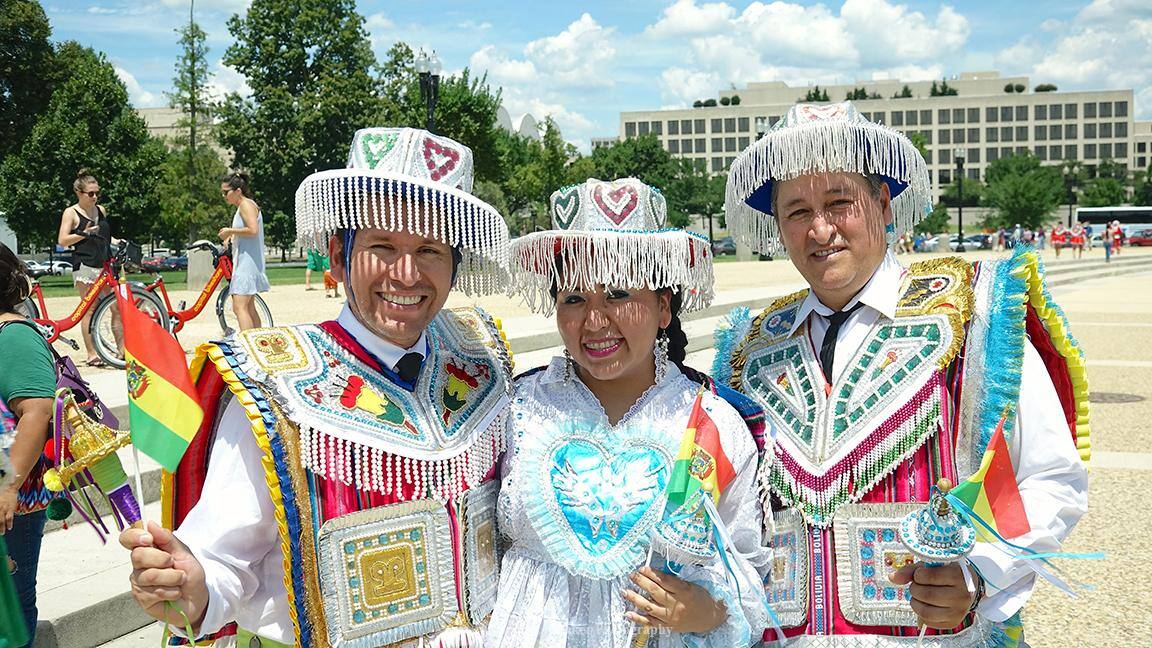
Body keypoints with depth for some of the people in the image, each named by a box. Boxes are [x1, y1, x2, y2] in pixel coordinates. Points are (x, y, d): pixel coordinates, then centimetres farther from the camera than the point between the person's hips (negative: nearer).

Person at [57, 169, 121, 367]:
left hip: (106, 265, 5)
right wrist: (84, 233, -15)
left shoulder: (101, 211, 17)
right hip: (85, 266, -5)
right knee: (90, 310, -3)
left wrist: (118, 242, 11)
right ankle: (92, 354, 2)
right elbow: (62, 241, -6)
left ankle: (122, 349, 6)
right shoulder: (71, 213, 0)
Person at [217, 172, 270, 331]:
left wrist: (230, 231, -14)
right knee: (249, 307, 15)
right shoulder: (242, 206, 20)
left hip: (247, 262, -11)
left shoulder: (246, 204, -11)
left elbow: (253, 230, -24)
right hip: (244, 262, 11)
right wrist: (231, 237, 11)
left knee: (239, 307, -17)